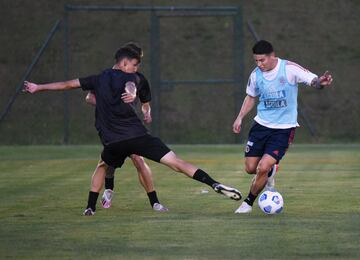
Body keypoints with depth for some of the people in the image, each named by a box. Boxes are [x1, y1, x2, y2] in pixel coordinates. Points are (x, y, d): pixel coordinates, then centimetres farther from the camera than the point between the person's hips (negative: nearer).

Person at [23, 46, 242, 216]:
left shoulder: (99, 80, 18)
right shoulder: (128, 77, 6)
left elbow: (67, 84, 24)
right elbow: (130, 86, -19)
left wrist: (37, 88, 34)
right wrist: (132, 93, -43)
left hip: (112, 141, 4)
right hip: (138, 135, -4)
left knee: (103, 166, 35)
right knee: (176, 162, -11)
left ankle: (91, 207, 28)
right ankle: (215, 185, -24)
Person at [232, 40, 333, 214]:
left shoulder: (289, 69, -15)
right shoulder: (256, 75, -1)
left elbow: (313, 81, -19)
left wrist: (320, 82, -43)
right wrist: (240, 118, 8)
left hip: (284, 128, -5)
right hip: (261, 124, 5)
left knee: (263, 167, -16)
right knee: (250, 168, 3)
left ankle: (249, 203, 6)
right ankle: (270, 172, 38)